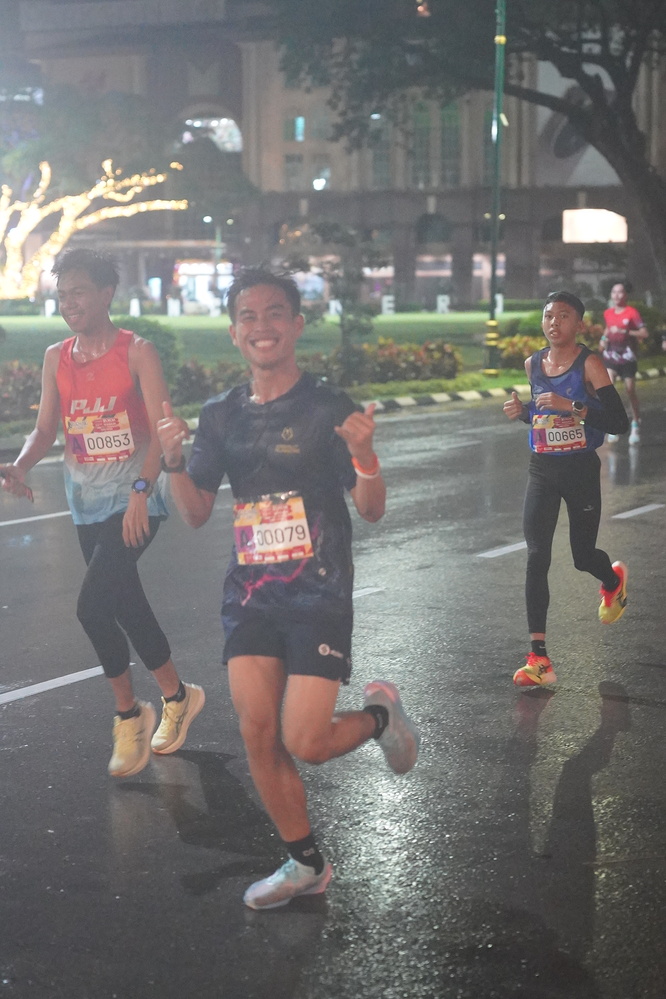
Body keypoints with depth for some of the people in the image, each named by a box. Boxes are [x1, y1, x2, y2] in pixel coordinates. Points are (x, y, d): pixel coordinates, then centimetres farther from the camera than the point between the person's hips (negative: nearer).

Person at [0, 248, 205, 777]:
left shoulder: (138, 352, -8)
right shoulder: (57, 358, 9)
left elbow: (162, 430, -14)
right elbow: (46, 430, 9)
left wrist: (141, 490, -26)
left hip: (133, 501, -6)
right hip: (87, 504, 6)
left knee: (93, 605, -18)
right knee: (128, 608, 12)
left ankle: (128, 713, 1)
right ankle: (176, 696, 31)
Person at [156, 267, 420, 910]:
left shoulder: (328, 409, -8)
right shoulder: (222, 416, 5)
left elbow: (372, 510, -9)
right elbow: (196, 514, 8)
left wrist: (364, 455, -28)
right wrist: (173, 462, -10)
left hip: (318, 597, -4)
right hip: (249, 597, 5)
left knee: (304, 742, -9)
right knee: (257, 734, 2)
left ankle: (379, 714, 24)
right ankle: (305, 863, 22)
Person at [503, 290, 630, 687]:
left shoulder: (589, 364, -13)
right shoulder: (532, 364, 4)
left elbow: (619, 422, -19)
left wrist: (572, 406, -30)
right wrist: (522, 411, -1)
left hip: (581, 469, -4)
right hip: (542, 471, 4)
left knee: (583, 556, 11)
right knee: (536, 558, -9)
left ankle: (614, 580, 52)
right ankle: (539, 658, -10)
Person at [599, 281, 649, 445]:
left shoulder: (632, 312, -11)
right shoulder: (608, 313, 4)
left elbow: (644, 334, -16)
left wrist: (623, 331, -24)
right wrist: (604, 338, 5)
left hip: (627, 357, -3)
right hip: (610, 356, 3)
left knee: (630, 392, 6)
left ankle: (635, 426, 25)